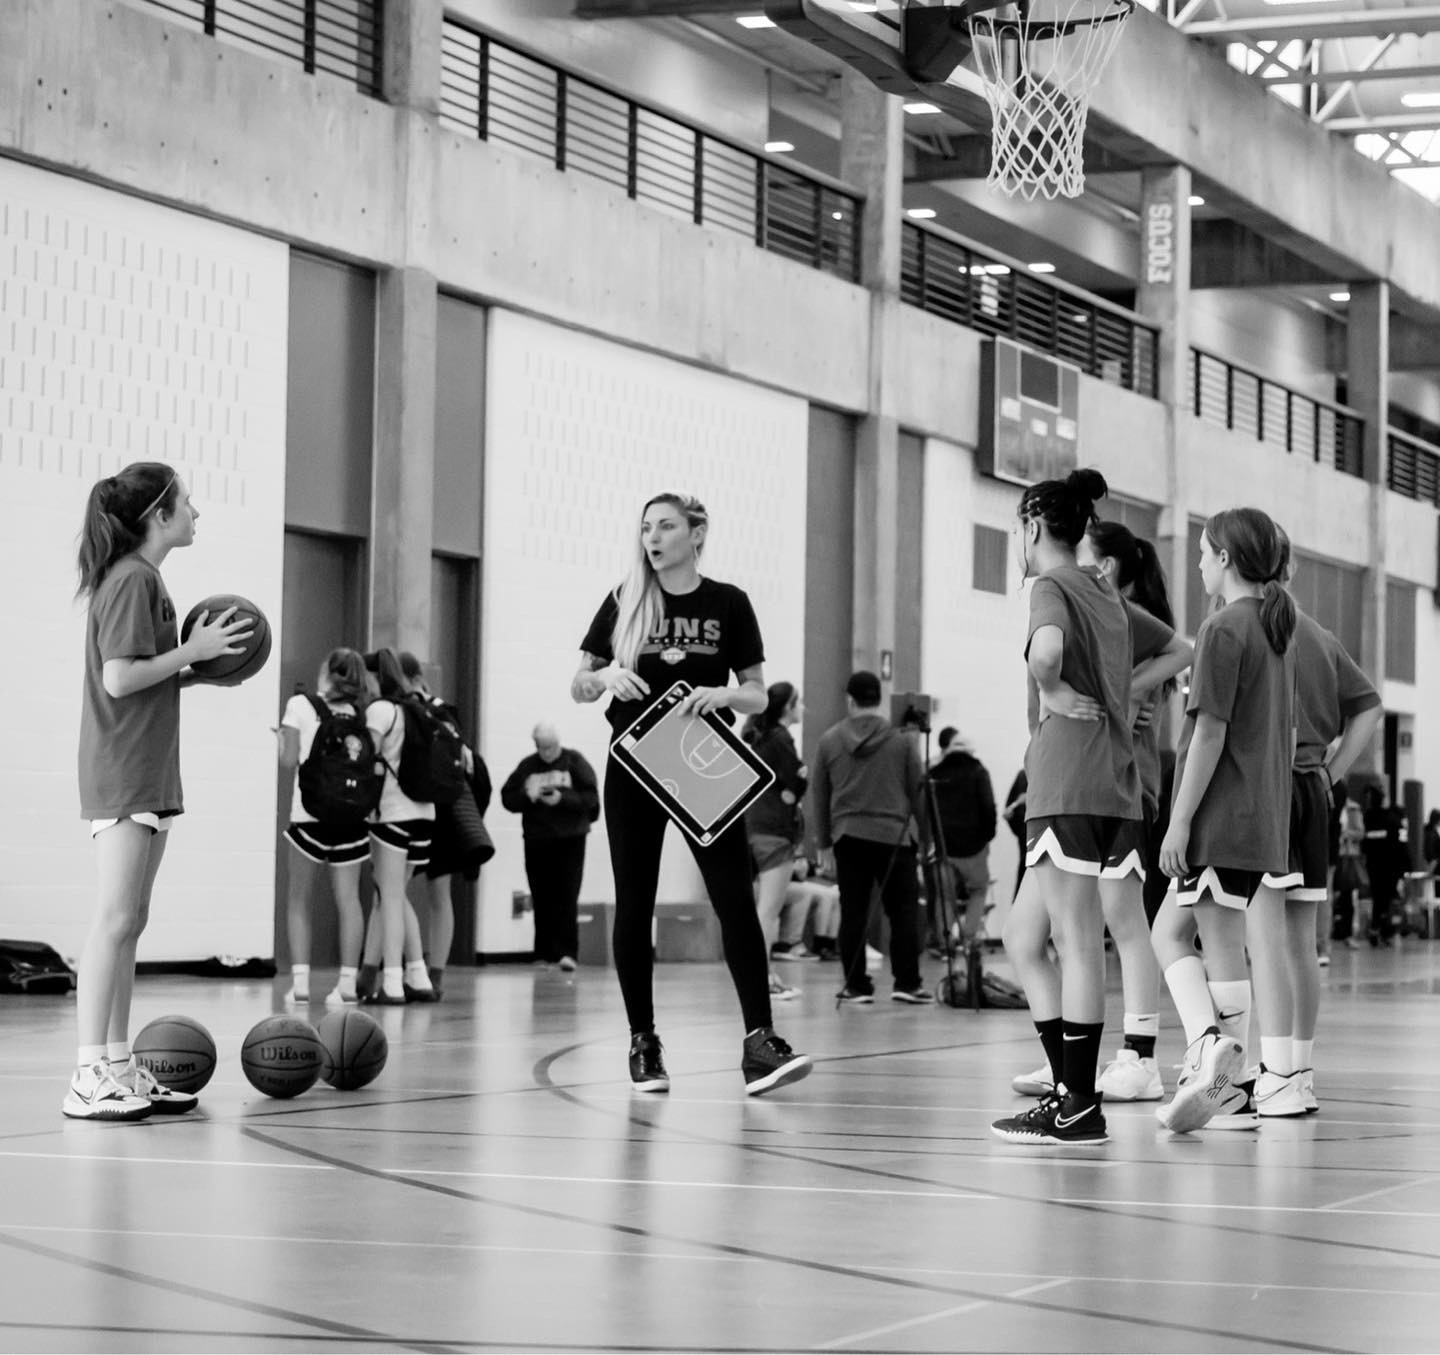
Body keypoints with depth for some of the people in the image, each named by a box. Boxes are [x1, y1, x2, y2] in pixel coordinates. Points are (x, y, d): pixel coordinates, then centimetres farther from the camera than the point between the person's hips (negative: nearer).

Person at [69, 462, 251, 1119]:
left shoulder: (142, 579, 18)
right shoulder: (132, 580, -12)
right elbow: (120, 678, -18)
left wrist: (202, 666, 11)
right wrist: (191, 651, -11)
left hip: (148, 774, 10)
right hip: (125, 772, -10)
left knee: (127, 923, 10)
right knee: (115, 921, -12)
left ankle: (118, 1067, 13)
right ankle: (89, 1077, -13)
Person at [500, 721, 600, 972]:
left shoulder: (575, 762, 2)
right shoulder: (527, 766, 10)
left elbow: (591, 798, -6)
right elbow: (507, 798, 7)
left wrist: (562, 798, -18)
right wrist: (527, 796, -11)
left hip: (569, 840, -3)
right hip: (536, 841, 3)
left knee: (567, 897, -10)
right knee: (542, 899, 3)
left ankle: (566, 952, -13)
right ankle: (545, 954, 8)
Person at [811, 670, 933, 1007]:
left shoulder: (829, 740, 5)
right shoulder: (901, 739, 0)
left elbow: (819, 795, 9)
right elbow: (918, 790, 3)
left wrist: (824, 843, 17)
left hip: (848, 837, 2)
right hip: (894, 835, -2)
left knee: (852, 913, 5)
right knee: (903, 910, 3)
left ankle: (856, 984, 6)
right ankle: (907, 982, -1)